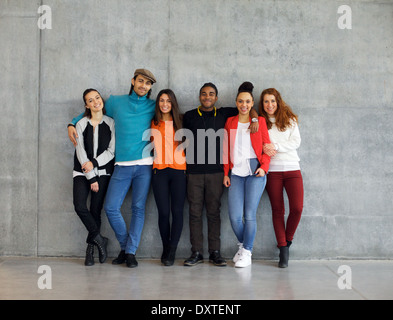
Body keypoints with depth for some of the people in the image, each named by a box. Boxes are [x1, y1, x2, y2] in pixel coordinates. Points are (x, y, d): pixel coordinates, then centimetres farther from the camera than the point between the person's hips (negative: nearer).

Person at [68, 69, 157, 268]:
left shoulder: (153, 107, 8)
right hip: (122, 166, 1)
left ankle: (131, 252, 8)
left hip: (144, 165, -1)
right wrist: (73, 124, 14)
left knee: (138, 208, -1)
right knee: (111, 208, -5)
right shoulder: (116, 102, 11)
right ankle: (125, 246, 15)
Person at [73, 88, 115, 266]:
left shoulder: (111, 123, 3)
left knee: (95, 210, -2)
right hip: (82, 172, 1)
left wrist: (94, 163, -15)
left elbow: (111, 150, -1)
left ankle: (90, 248, 13)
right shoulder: (81, 124, 3)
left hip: (103, 172, 0)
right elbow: (81, 152, -2)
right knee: (80, 206, -16)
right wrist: (91, 177, -8)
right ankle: (99, 240, 1)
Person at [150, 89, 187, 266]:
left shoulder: (180, 122, 10)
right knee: (163, 212, -3)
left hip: (179, 171, 0)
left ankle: (172, 251, 5)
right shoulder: (153, 123, 10)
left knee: (177, 211, -4)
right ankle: (165, 248, 14)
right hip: (160, 171, 0)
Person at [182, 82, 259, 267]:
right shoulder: (189, 116, 10)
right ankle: (196, 253, 8)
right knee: (195, 212, 1)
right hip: (194, 171, 0)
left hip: (215, 171, 0)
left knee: (214, 212, 2)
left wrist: (254, 119, -3)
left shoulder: (223, 114, 10)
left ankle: (215, 253, 8)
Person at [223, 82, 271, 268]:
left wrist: (264, 166, -7)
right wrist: (226, 173, 8)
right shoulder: (230, 122, 14)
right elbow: (226, 149, 14)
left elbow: (266, 146, 7)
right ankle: (242, 245, 22)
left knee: (249, 215, -7)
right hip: (236, 173, 2)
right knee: (234, 216, -4)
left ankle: (247, 252, 8)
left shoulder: (259, 121, 8)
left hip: (255, 172, -2)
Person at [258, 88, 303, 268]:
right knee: (277, 210, 1)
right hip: (272, 170, 0)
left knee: (297, 208, -10)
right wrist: (264, 149, -16)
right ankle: (283, 250, 10)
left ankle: (287, 239, 15)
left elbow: (296, 142, 0)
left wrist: (275, 146, -12)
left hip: (292, 169, 0)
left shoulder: (289, 120, 10)